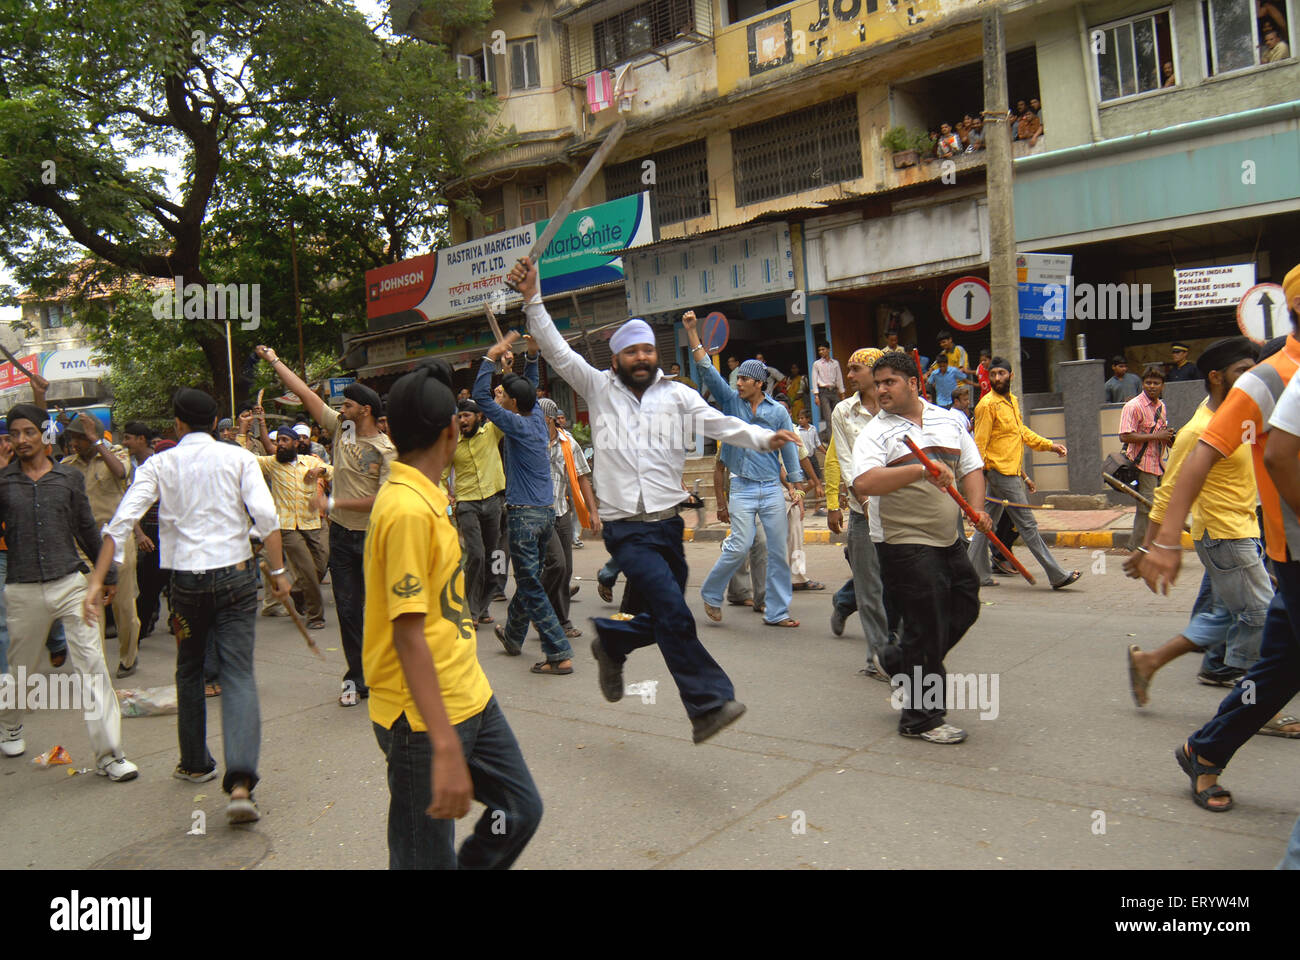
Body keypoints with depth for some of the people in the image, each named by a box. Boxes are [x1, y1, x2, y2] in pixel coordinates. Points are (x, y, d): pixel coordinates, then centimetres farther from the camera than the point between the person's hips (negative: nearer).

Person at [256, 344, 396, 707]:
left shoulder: (386, 450, -12)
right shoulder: (341, 427, 4)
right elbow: (305, 392, 11)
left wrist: (334, 503, -15)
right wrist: (274, 360, 17)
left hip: (373, 537, -5)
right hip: (341, 534, 5)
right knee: (348, 610, 9)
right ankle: (356, 678, 19)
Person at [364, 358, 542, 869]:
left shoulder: (421, 497, 8)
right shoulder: (407, 510, -22)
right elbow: (408, 635, -26)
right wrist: (445, 747, -29)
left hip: (469, 697, 10)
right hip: (422, 718, -10)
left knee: (521, 809, 15)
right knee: (427, 858, 4)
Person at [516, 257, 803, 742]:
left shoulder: (676, 395, 7)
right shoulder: (599, 389, 4)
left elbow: (718, 423, -4)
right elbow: (557, 352, -1)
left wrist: (763, 437, -21)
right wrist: (532, 299, -10)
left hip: (668, 523, 4)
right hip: (626, 530, -4)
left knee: (663, 620, 12)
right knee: (673, 613, -17)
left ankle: (611, 642, 40)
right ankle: (708, 703, -10)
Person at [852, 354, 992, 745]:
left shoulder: (950, 420, 11)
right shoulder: (875, 432, -7)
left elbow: (971, 468, 13)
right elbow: (864, 483, -23)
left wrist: (977, 509, -5)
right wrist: (921, 469, -31)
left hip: (949, 540, 6)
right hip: (906, 546, -6)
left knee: (965, 608, 14)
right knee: (927, 628, -2)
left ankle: (896, 662, 34)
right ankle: (921, 717, 15)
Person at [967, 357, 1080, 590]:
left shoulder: (1013, 400, 15)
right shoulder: (988, 405, -13)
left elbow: (1023, 431, 24)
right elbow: (979, 443, -15)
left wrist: (1050, 445, 16)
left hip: (1012, 472, 9)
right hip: (1001, 472, -9)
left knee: (988, 523, 12)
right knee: (1027, 524, -4)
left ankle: (978, 574, 18)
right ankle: (1057, 576, 1)